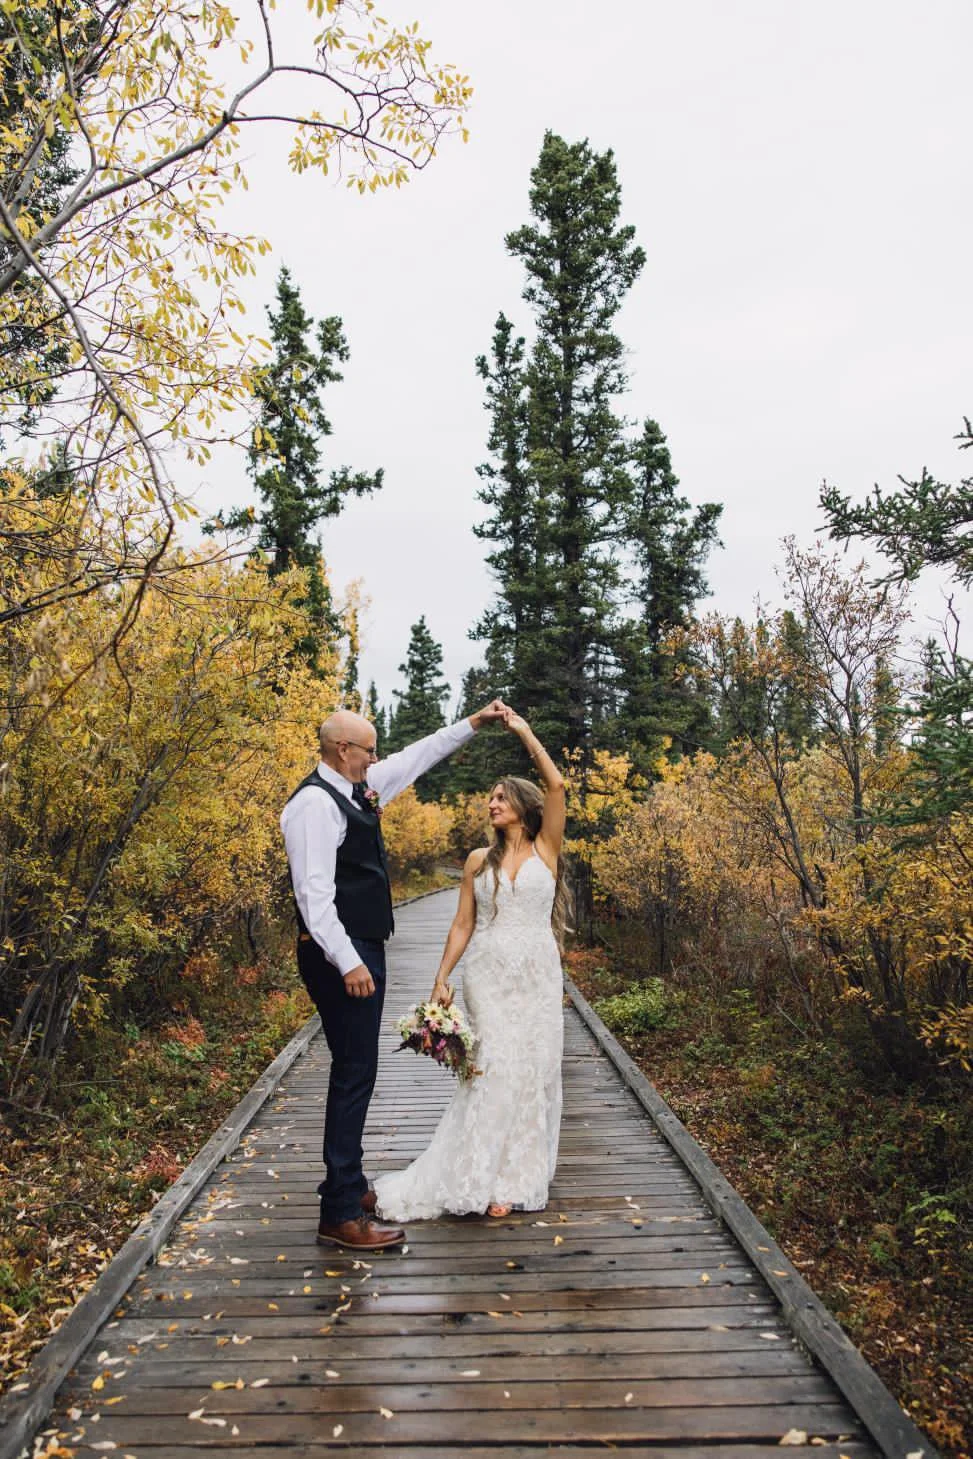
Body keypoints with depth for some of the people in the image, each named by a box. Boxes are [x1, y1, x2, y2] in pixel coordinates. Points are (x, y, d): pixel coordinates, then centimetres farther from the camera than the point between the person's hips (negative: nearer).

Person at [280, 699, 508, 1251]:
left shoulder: (359, 789, 11)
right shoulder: (316, 803, -17)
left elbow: (415, 758, 22)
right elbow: (314, 892, -23)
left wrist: (472, 723, 23)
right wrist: (347, 962, -26)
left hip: (364, 949, 10)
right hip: (343, 956, -10)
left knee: (355, 1071, 17)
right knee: (355, 1073, -6)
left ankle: (348, 1184, 31)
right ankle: (341, 1214, 4)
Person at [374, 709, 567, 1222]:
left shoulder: (546, 849, 1)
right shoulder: (479, 860, 7)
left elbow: (556, 785, -11)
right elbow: (462, 923, 6)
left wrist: (525, 731, -6)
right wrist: (441, 978, 0)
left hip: (537, 973, 0)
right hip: (488, 974, 0)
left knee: (533, 1070, 3)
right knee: (493, 1068, -5)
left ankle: (519, 1173, 17)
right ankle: (484, 1180, 5)